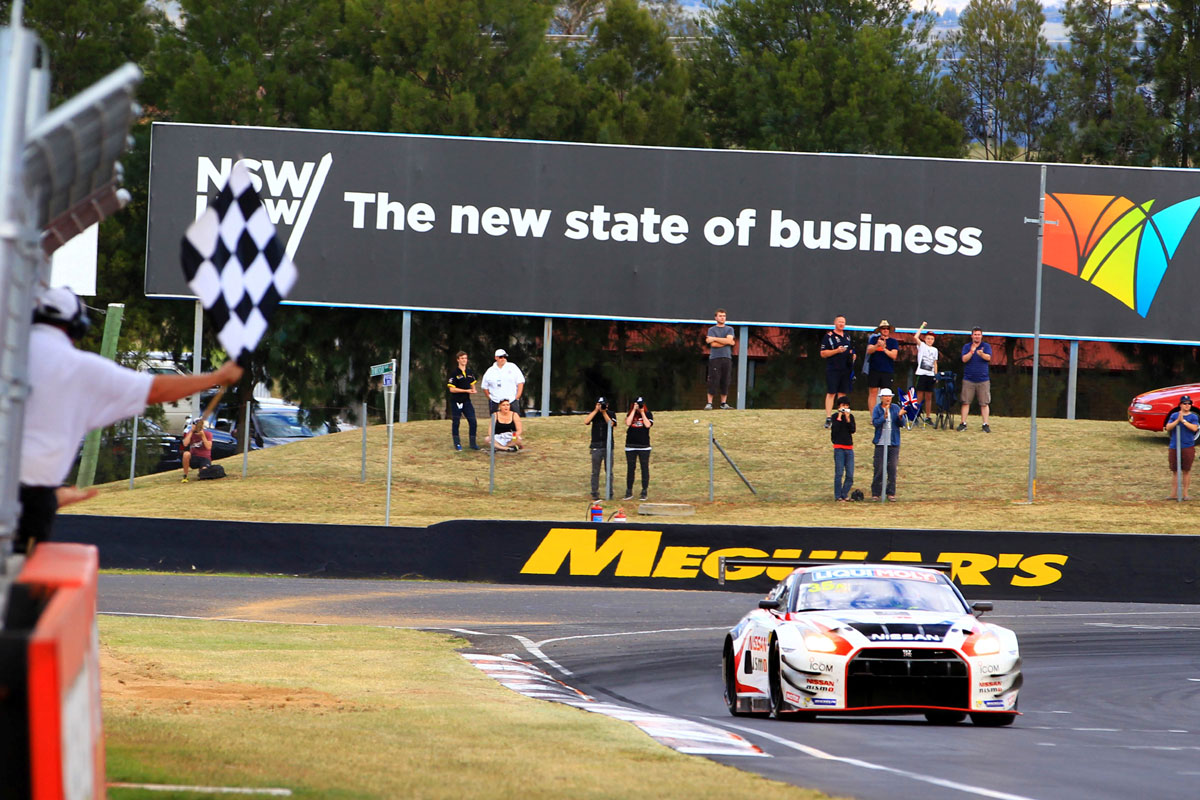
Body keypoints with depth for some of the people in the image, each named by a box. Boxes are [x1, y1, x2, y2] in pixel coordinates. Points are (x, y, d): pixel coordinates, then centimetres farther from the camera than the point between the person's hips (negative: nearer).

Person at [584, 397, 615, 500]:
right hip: (596, 446, 1)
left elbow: (611, 424, -12)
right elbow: (586, 421, -10)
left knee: (609, 471, 0)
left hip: (608, 446, -1)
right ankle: (594, 493, 3)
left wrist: (604, 412, -16)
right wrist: (596, 410, -12)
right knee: (595, 472, 0)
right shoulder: (594, 414, 7)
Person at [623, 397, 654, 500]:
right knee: (630, 468, 5)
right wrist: (634, 410, -9)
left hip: (644, 446, -2)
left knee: (645, 468, 0)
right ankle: (629, 492, 11)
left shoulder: (648, 414, 4)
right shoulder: (630, 414, 8)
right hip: (631, 446, 2)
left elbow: (648, 425, -12)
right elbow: (628, 423, -11)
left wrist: (642, 412, -10)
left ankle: (644, 492, 6)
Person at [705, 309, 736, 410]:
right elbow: (713, 344, -6)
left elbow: (729, 340, -4)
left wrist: (714, 339, -5)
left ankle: (724, 403, 7)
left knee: (725, 382, 2)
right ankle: (709, 403, -7)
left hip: (727, 357, 3)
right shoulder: (712, 330, 7)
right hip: (715, 358, -3)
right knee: (713, 382, -8)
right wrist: (727, 342, -3)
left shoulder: (729, 329, 15)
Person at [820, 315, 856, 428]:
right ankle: (828, 418, -9)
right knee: (831, 393, -8)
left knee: (843, 393, 7)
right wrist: (837, 351, -17)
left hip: (846, 370, 6)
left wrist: (852, 355, 6)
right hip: (833, 370, -6)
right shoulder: (829, 336, -3)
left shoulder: (847, 337, 16)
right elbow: (823, 354, -7)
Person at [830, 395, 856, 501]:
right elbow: (835, 429, -13)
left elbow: (853, 430, 0)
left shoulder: (850, 416, 11)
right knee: (839, 473, -7)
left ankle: (844, 495, 11)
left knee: (850, 475, 0)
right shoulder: (835, 417, 1)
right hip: (839, 447, -4)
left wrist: (848, 419, -10)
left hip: (849, 448, 4)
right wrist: (839, 417, -12)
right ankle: (838, 496, -2)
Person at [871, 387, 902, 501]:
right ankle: (875, 493, 5)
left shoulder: (895, 408, 7)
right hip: (881, 443, -2)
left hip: (894, 443, 2)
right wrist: (884, 416, -25)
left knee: (892, 468, 1)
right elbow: (875, 423, -12)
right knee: (879, 469, -2)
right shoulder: (877, 409, 1)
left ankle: (891, 493, 7)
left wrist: (900, 416, -17)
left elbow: (901, 424, 3)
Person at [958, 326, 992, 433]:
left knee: (984, 403, -2)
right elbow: (964, 359, -4)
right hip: (968, 379, 1)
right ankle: (963, 423, 5)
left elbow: (988, 357, -11)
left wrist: (981, 354, -32)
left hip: (983, 380, -1)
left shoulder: (986, 346, 5)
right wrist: (971, 352, -21)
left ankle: (985, 424, 1)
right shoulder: (967, 347, 8)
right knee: (966, 402, 0)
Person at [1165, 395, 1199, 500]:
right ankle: (1174, 493, 10)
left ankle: (1185, 494, 7)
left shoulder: (1193, 417, 2)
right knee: (1174, 471, 5)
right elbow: (1168, 427, -1)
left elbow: (1194, 428, -13)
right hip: (1174, 447, 2)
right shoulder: (1174, 415, 9)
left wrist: (1183, 421, -15)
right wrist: (1177, 420, -14)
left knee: (1186, 471, 1)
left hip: (1188, 447, -2)